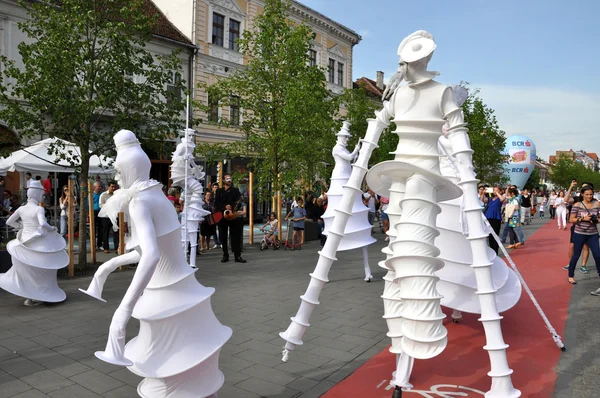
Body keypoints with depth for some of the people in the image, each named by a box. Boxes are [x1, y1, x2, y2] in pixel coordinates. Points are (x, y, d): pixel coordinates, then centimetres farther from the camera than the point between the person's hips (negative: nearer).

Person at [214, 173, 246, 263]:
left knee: (236, 236, -5)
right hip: (222, 215, 1)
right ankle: (225, 255, 12)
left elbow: (239, 202, 1)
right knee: (223, 237, 3)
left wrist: (232, 209, -17)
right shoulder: (219, 191, 11)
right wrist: (225, 207, -14)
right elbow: (216, 204, 3)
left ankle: (237, 256, -4)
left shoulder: (236, 190, 11)